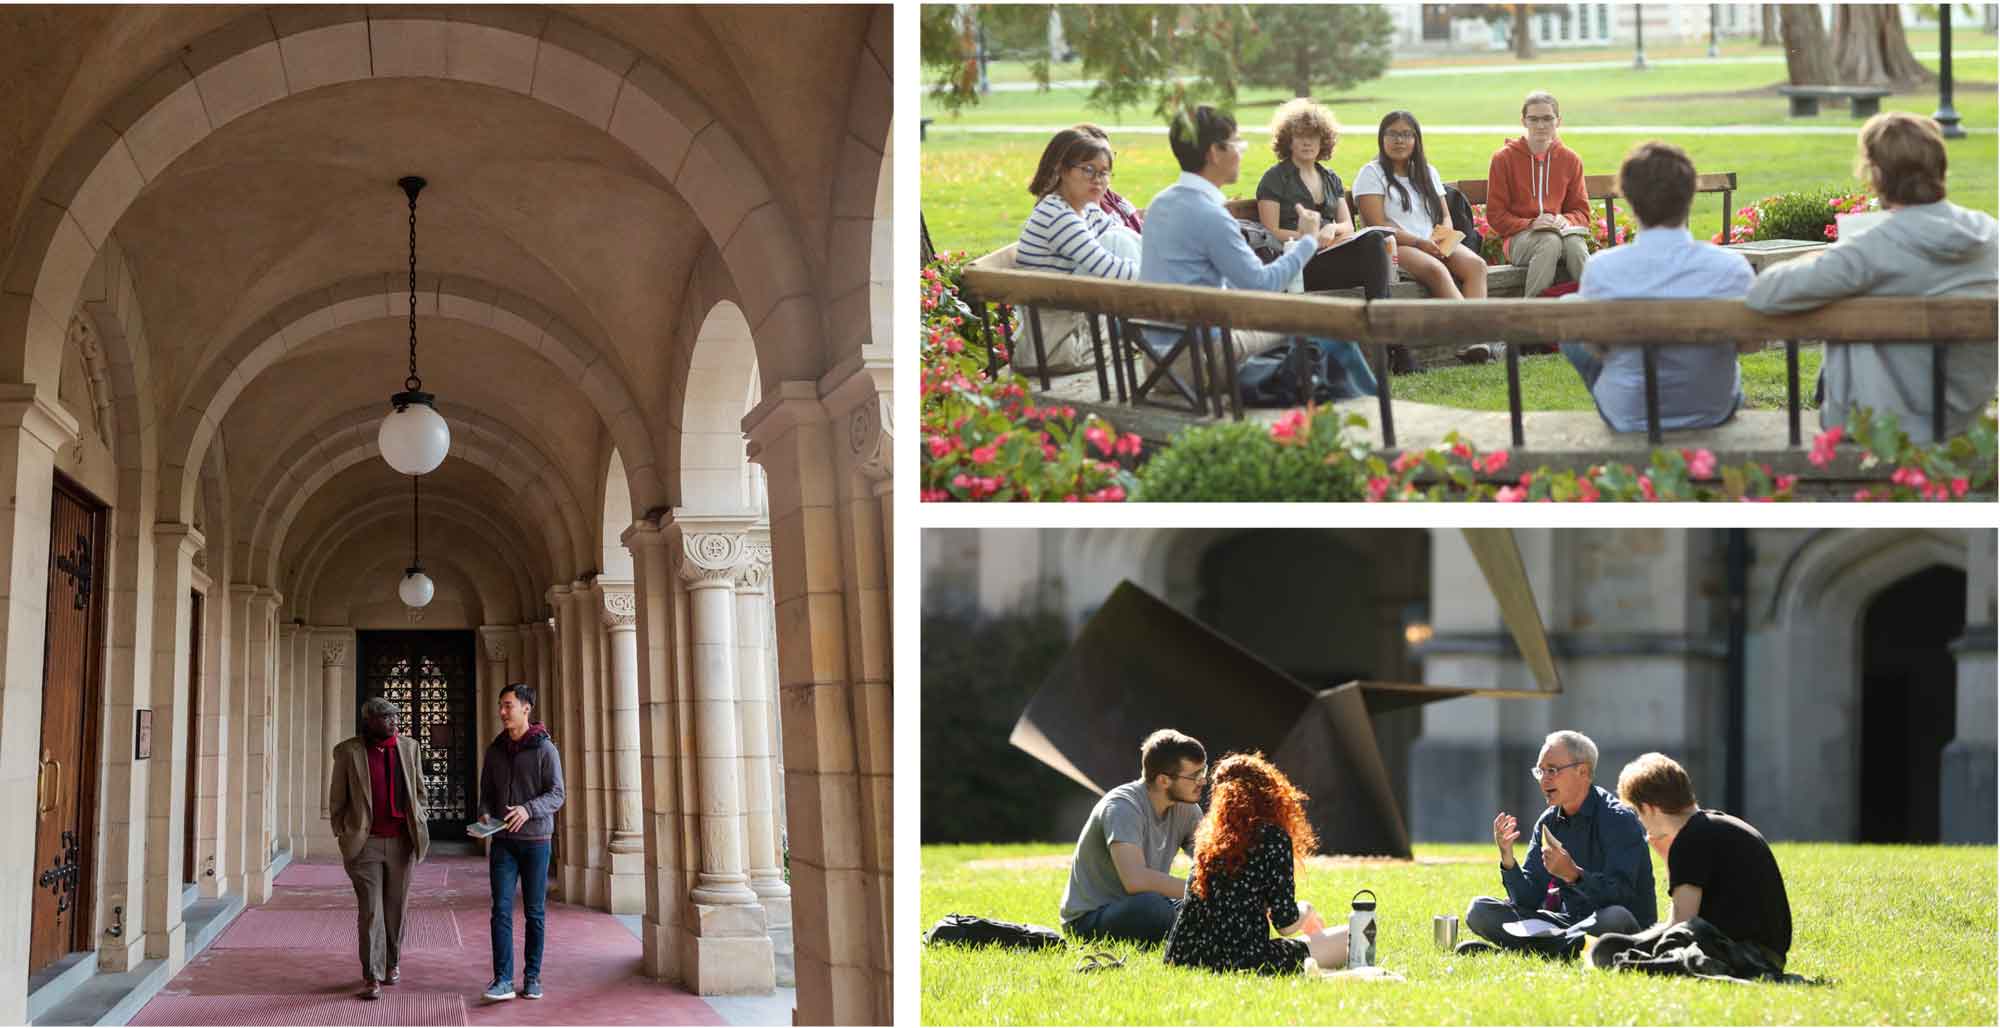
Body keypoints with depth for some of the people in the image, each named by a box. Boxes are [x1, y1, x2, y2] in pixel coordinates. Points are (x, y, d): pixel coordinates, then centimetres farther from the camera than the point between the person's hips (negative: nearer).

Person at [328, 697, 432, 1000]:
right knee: (370, 910, -6)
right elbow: (337, 798, 4)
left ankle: (392, 962, 30)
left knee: (396, 908, 11)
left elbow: (419, 791, 14)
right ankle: (371, 978, -5)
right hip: (365, 842, -3)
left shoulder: (408, 747, 6)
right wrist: (342, 836, 2)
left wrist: (420, 826, 9)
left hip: (401, 842, 3)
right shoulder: (348, 752, -2)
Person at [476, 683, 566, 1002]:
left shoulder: (545, 749, -5)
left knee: (535, 912, 5)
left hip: (535, 838, -3)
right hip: (503, 841, 3)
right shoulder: (495, 749, 8)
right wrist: (485, 814, -7)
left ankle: (532, 977, 14)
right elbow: (487, 792, 14)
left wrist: (528, 809, -26)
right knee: (501, 909, -7)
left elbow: (556, 795, -9)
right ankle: (503, 979, -9)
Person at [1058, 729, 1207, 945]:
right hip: (1089, 918, -7)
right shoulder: (1123, 807, -23)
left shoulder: (1186, 808, 1)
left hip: (1141, 912, 7)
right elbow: (1135, 880, -37)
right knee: (1150, 905, -37)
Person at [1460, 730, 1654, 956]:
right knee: (1479, 911, -7)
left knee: (1616, 917, -42)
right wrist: (1507, 858, -14)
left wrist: (1573, 875, -40)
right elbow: (1529, 899, 3)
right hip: (1570, 920, 6)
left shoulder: (1619, 819, -12)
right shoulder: (1548, 822, 7)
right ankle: (1566, 945, -22)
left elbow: (1620, 894, -24)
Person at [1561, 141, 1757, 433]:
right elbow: (1752, 342, -7)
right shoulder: (1731, 267, -23)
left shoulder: (1602, 269, -23)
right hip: (1716, 411, 1)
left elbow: (1594, 347, -7)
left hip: (1627, 417, -1)